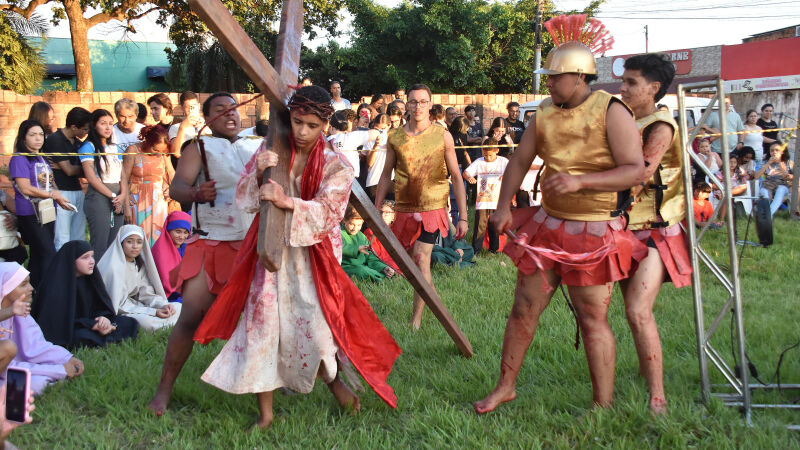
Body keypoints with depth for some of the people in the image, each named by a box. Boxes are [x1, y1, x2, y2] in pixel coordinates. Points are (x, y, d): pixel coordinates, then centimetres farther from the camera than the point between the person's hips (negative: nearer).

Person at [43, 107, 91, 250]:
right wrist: (82, 168, 7)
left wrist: (59, 167, -7)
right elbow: (69, 170, -12)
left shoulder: (78, 142, 16)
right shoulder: (55, 140, -8)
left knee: (79, 240, 7)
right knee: (62, 242, -9)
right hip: (62, 193, -8)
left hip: (77, 192, 8)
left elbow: (85, 172, 8)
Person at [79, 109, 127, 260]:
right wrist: (112, 196, -9)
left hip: (117, 200, 6)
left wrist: (123, 196, -4)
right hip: (98, 198, -6)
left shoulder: (115, 148, 18)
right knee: (100, 247, -9)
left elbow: (123, 175, 14)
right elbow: (91, 177, -8)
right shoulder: (88, 147, -1)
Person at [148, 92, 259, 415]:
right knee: (192, 316, -12)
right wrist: (196, 193, -31)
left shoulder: (259, 148, 17)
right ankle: (164, 390, -1)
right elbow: (176, 187, -8)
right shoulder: (200, 149, 4)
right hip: (212, 244, -4)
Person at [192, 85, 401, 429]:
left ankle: (332, 378, 25)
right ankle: (265, 413, 6)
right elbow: (244, 199, 0)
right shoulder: (270, 151, 2)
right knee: (263, 322, -5)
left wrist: (287, 202, -36)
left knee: (314, 323, -10)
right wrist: (258, 173, -21)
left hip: (312, 255, -2)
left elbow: (324, 213, -19)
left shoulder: (336, 166, -6)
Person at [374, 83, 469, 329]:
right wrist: (376, 212, 10)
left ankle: (416, 320, -13)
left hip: (432, 206, -4)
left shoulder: (443, 136, -2)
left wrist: (463, 217, -1)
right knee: (410, 262, 10)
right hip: (404, 208, 4)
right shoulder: (395, 137, 4)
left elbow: (456, 177, 2)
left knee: (421, 256, -17)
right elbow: (386, 176, 12)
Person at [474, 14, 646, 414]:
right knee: (524, 308, 9)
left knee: (593, 318, -2)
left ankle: (604, 406, 8)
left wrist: (580, 181, -31)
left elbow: (635, 170, -20)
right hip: (547, 226, 6)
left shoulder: (612, 112, -12)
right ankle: (505, 386, 24)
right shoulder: (544, 114, 6)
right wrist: (503, 207, -2)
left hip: (593, 234, -5)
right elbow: (520, 161, 12)